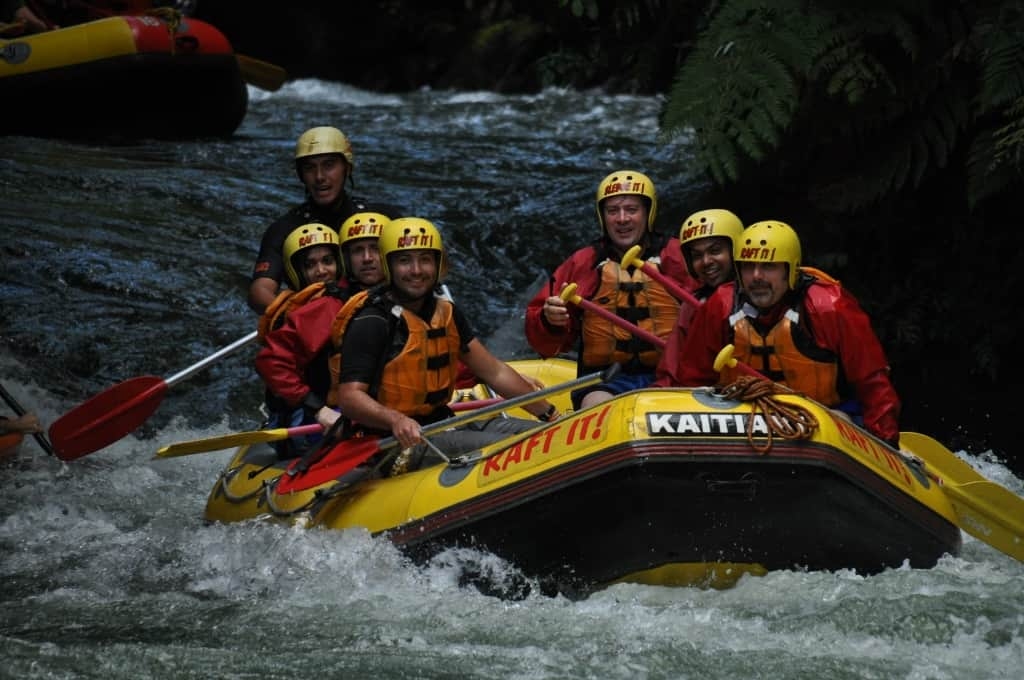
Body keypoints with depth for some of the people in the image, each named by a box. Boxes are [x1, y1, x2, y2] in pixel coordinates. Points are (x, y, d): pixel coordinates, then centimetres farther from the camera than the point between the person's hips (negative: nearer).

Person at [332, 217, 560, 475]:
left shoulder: (445, 313, 11)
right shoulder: (372, 322, -13)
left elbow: (495, 373, 15)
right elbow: (349, 397, -23)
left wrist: (550, 413, 9)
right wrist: (396, 420, -42)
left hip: (440, 424, 9)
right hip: (393, 444, -9)